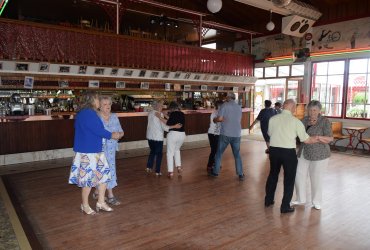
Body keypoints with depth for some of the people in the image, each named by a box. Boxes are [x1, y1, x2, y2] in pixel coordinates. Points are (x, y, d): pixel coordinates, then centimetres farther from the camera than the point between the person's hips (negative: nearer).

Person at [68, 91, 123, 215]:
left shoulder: (90, 113, 13)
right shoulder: (87, 113, -18)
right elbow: (98, 130, -19)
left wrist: (112, 134, 9)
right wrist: (111, 135, -5)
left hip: (96, 150, 10)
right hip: (87, 152, -10)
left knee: (103, 174, 12)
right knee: (88, 177, 3)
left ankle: (101, 202, 23)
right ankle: (85, 205, 21)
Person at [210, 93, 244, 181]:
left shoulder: (224, 105, -6)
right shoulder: (239, 107, 10)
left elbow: (220, 119, -14)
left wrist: (215, 119, 6)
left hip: (225, 134, -4)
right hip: (236, 134, 4)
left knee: (219, 153, 11)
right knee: (237, 155, 13)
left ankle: (215, 172, 19)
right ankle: (240, 174, 13)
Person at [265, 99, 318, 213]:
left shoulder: (273, 119, -2)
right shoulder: (295, 121, -10)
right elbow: (306, 139, -5)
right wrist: (317, 139, 12)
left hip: (274, 150, 4)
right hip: (288, 152, -4)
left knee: (273, 174, 22)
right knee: (289, 178, 11)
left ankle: (268, 200, 35)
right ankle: (285, 206, 18)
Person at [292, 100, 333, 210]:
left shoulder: (325, 121, -11)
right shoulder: (305, 119, 5)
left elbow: (330, 138, -16)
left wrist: (317, 137, -30)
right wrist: (308, 124, -12)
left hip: (319, 154, -5)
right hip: (304, 153, 5)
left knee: (316, 178, 4)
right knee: (299, 175, 7)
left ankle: (316, 202, 23)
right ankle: (301, 199, 24)